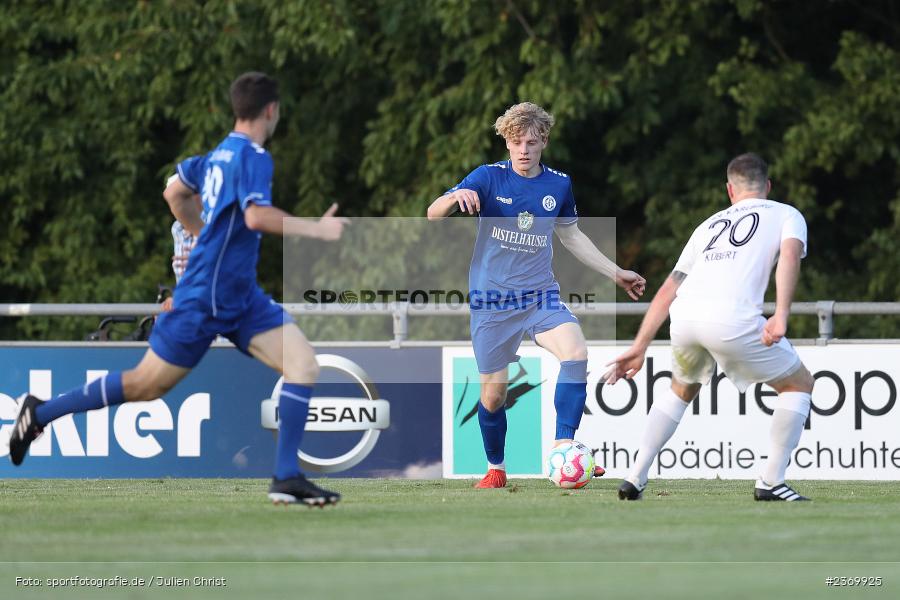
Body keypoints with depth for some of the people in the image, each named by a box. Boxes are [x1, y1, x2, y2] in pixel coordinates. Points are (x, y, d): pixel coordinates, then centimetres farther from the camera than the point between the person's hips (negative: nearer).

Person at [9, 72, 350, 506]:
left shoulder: (221, 153, 10)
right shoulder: (253, 157, -17)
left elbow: (175, 193, 22)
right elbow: (257, 216, -32)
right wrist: (316, 228, -25)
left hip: (242, 297, 9)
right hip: (204, 300, -9)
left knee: (303, 365, -7)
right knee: (146, 384, 4)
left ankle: (286, 478, -8)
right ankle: (41, 413, 19)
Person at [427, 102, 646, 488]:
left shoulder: (559, 185, 3)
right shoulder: (489, 178, -7)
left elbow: (571, 236, 20)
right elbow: (433, 214, -15)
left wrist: (616, 273, 19)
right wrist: (457, 197, -37)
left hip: (540, 295, 2)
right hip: (491, 300, -2)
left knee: (576, 353, -25)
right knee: (493, 393, 1)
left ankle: (564, 449, -23)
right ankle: (496, 469, 26)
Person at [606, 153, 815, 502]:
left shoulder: (710, 224, 32)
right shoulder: (786, 215, 20)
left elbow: (667, 292, 29)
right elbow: (790, 254, -4)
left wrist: (639, 348, 30)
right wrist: (781, 315, -15)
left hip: (683, 316, 5)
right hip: (732, 317, -5)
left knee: (682, 391, 33)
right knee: (799, 384, 16)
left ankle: (635, 478, 24)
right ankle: (771, 482, 7)